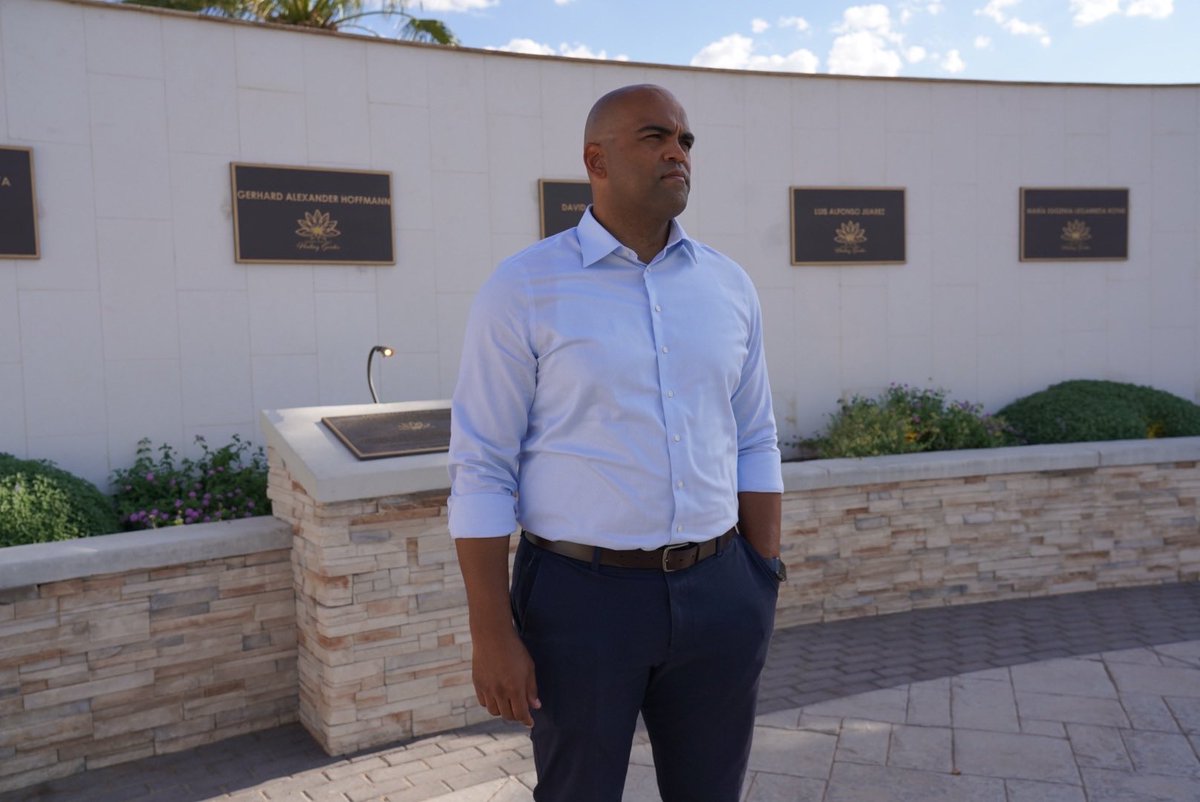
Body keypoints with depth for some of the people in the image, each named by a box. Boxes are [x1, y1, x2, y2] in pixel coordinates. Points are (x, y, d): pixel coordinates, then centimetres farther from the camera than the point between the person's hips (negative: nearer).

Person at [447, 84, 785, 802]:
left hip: (717, 594, 4)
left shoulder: (729, 285, 5)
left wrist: (765, 579, 8)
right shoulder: (524, 289, -7)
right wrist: (492, 635, -10)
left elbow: (754, 446, 10)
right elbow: (483, 471, -9)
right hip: (580, 596, -3)